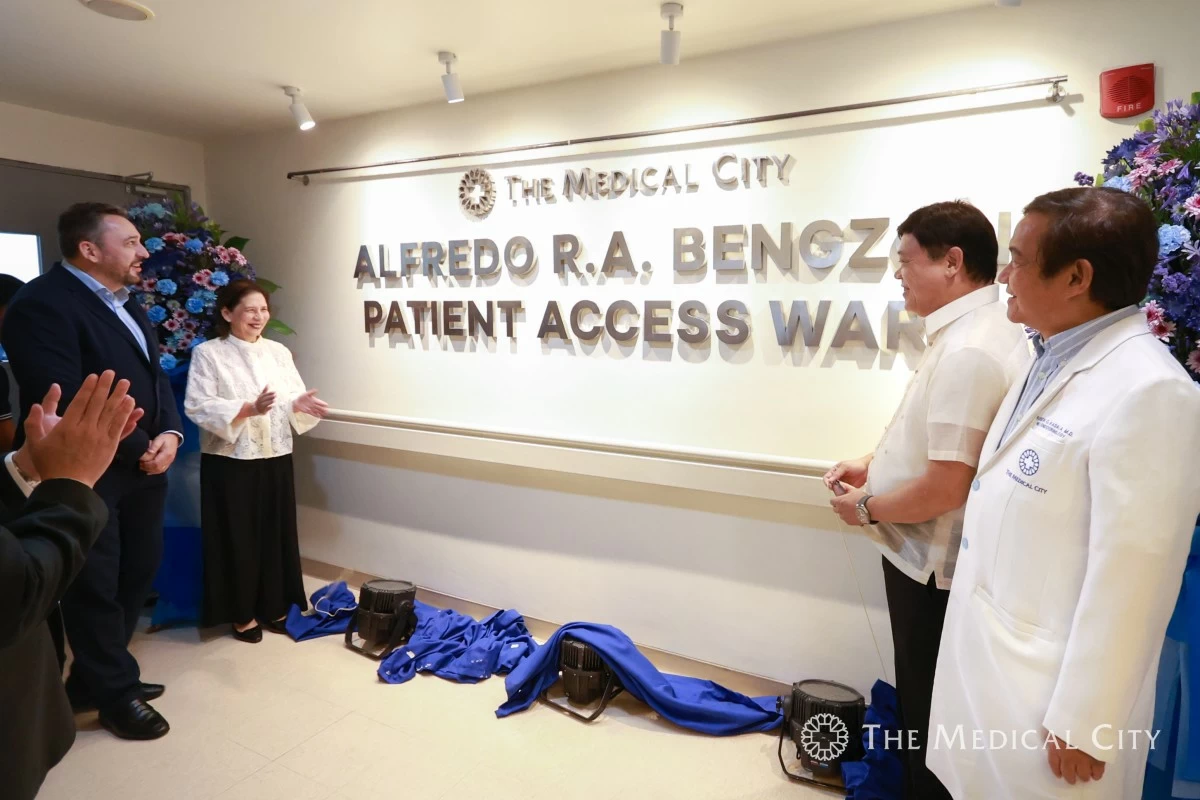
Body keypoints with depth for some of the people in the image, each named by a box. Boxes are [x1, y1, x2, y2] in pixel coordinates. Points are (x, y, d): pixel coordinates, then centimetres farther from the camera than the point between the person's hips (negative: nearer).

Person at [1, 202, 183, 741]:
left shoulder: (126, 304, 13)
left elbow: (155, 377, 11)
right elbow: (65, 404, -24)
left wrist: (169, 434, -7)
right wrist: (139, 449, -16)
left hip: (142, 469, 9)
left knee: (137, 574, 16)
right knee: (96, 587, 7)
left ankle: (91, 681, 35)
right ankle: (116, 693, 25)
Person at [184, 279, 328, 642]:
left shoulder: (278, 352, 9)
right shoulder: (207, 354, -5)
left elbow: (293, 398, 6)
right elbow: (198, 407, -14)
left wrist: (300, 404, -18)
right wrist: (249, 408, -26)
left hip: (275, 459, 4)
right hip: (230, 463, -4)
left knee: (277, 534, 12)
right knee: (238, 539, 6)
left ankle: (275, 606, 28)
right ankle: (242, 613, 23)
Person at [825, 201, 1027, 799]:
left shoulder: (969, 352, -26)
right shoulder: (971, 332, 7)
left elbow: (945, 487, -29)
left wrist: (866, 507, -12)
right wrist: (872, 464, 8)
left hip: (931, 564, -10)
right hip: (924, 553, 10)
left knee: (929, 710, 11)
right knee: (924, 700, 25)